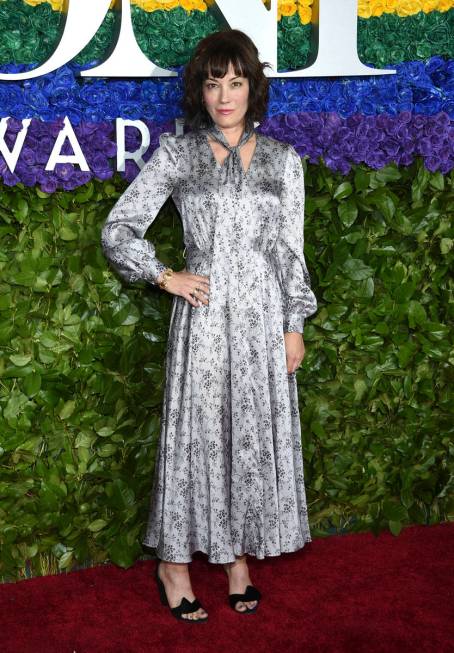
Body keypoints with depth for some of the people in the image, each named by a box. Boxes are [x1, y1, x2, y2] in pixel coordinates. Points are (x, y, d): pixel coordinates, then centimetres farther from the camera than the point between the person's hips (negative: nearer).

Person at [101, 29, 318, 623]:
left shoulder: (282, 159, 6)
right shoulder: (176, 154, 0)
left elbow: (291, 249, 6)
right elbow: (118, 229, 3)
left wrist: (295, 325, 2)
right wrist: (166, 277, -4)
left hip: (263, 313, 2)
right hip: (203, 313, -2)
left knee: (257, 432, 7)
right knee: (195, 431, 3)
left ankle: (240, 557, 22)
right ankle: (174, 560, 17)